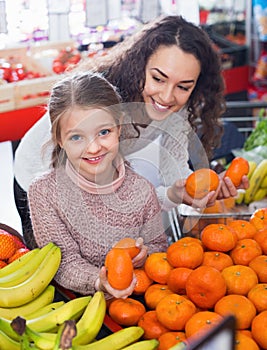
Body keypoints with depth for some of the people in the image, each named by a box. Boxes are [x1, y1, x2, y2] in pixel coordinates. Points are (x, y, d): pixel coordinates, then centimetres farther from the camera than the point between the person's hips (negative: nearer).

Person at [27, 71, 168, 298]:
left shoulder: (141, 190, -4)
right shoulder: (44, 193, -9)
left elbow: (158, 245, 9)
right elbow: (65, 263, -10)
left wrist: (143, 255, -14)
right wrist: (98, 282, -29)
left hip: (135, 295, 2)